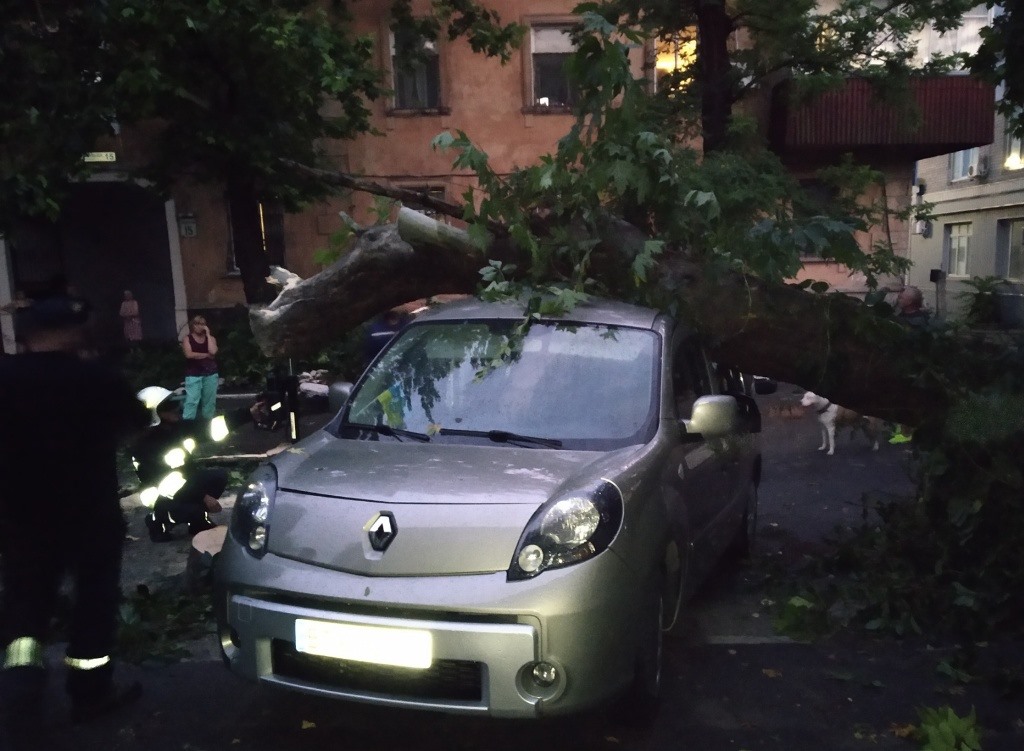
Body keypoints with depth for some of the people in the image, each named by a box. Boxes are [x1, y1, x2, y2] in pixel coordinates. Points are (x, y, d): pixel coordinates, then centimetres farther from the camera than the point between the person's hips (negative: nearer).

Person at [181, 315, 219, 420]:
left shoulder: (211, 338, 10)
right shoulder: (187, 338, 4)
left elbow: (213, 352, -10)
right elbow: (189, 354, -12)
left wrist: (208, 334, -5)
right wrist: (207, 355, -8)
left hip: (210, 374, 3)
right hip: (193, 375, -3)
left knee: (209, 401, 7)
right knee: (191, 401, -10)